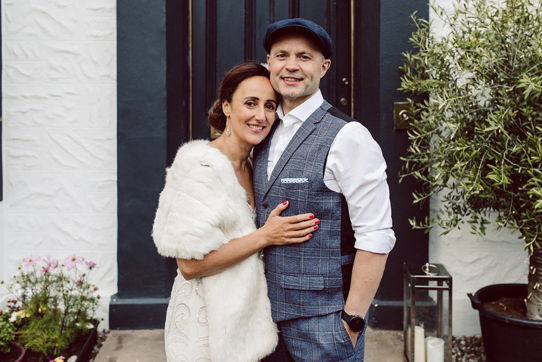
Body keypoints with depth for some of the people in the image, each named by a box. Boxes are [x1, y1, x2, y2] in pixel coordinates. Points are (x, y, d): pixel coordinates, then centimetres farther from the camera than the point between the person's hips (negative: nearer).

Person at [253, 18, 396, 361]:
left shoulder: (348, 137, -14)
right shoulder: (266, 135, 8)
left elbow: (376, 238, -16)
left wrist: (352, 320, -16)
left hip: (323, 323, -6)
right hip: (270, 315, 6)